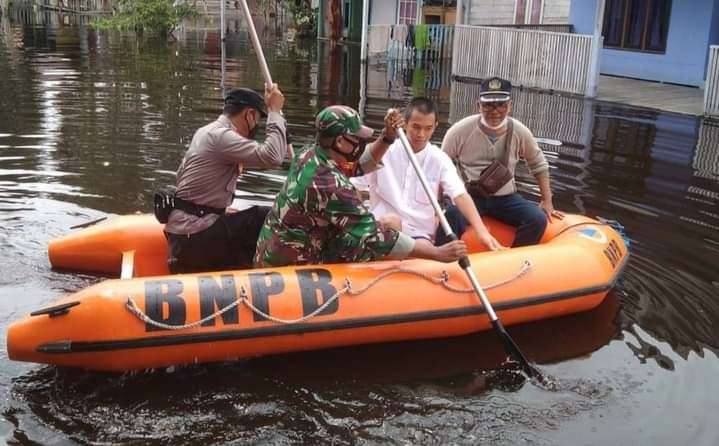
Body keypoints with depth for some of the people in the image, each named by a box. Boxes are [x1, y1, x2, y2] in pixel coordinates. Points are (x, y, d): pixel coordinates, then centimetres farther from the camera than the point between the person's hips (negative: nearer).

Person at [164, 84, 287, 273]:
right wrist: (275, 111, -17)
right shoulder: (220, 136, -17)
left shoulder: (206, 131, 16)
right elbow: (272, 157, -29)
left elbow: (181, 176, 21)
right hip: (193, 237, -10)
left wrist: (220, 209, 15)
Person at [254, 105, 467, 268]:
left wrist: (388, 137, -1)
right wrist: (438, 253, -26)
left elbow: (362, 164, 14)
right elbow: (374, 236, -28)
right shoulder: (329, 186, -28)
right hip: (291, 267, -9)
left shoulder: (309, 155, -1)